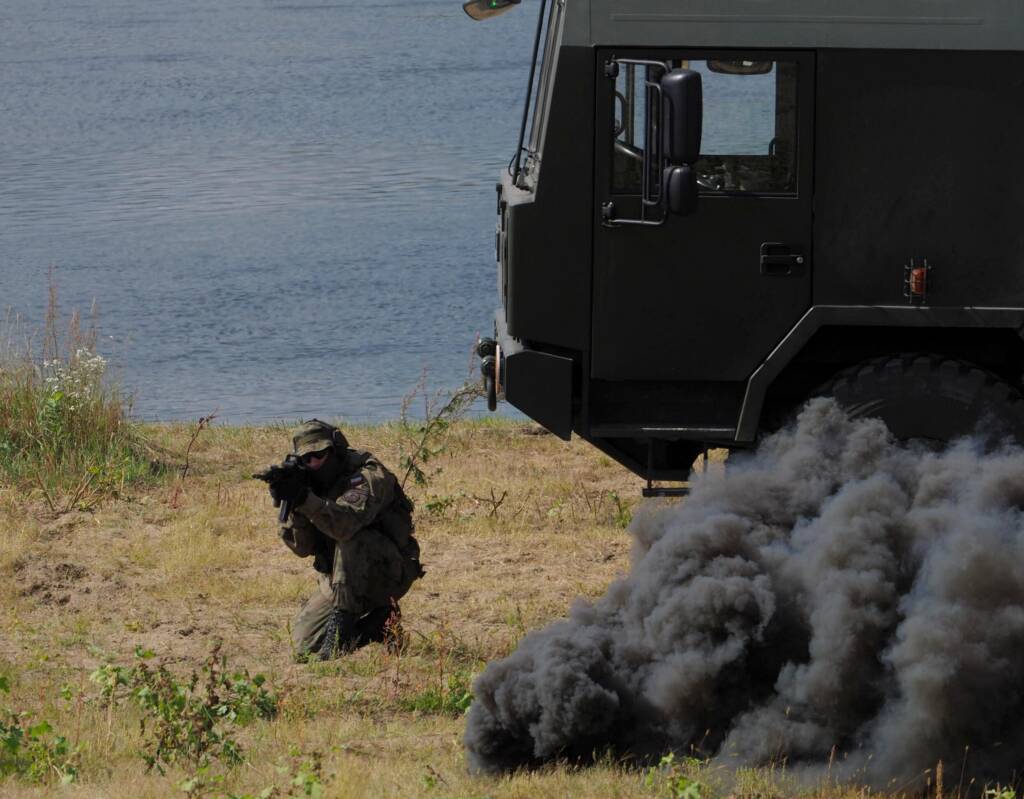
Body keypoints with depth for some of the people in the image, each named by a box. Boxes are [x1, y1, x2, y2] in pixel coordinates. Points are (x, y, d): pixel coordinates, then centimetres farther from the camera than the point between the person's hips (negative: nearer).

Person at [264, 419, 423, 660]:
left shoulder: (368, 476, -18)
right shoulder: (313, 485, 4)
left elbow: (346, 523, -37)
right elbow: (302, 547, -6)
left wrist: (305, 500, -48)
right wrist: (293, 506, -23)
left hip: (389, 574, -7)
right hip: (338, 580, 7)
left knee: (351, 541, -35)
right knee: (305, 643, -6)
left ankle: (342, 620, -29)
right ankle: (379, 624, 12)